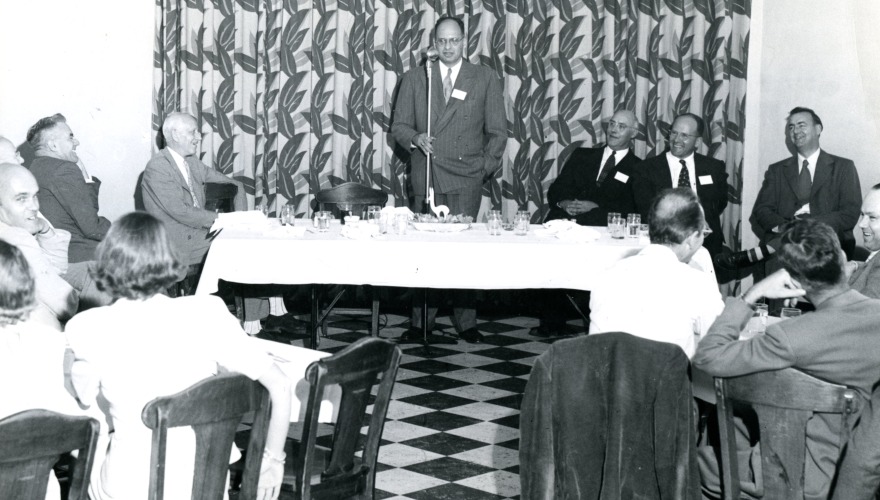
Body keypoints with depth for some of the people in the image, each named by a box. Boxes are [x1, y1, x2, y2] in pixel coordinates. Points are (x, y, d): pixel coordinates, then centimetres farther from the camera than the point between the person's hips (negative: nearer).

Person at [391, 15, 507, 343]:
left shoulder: (485, 79, 9)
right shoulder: (414, 79, 13)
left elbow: (497, 130, 10)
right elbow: (399, 125, 12)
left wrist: (487, 166, -2)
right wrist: (415, 139, -9)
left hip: (466, 179, -1)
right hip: (426, 177, 1)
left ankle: (466, 322, 3)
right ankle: (421, 321, 6)